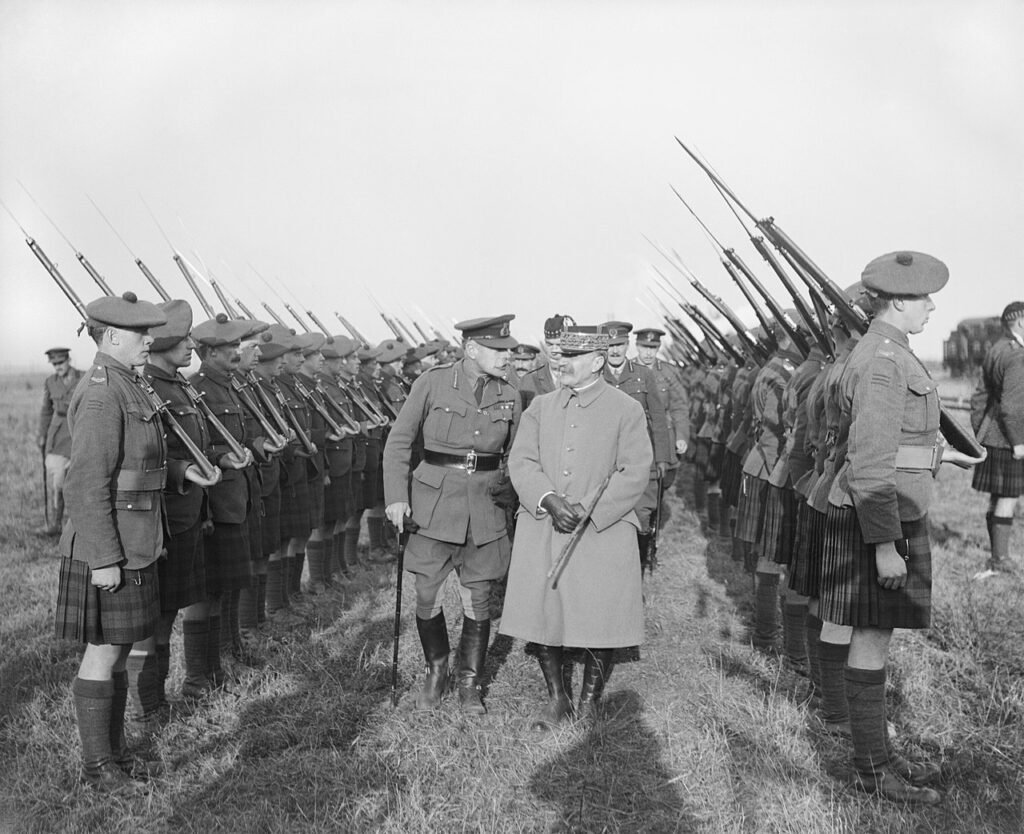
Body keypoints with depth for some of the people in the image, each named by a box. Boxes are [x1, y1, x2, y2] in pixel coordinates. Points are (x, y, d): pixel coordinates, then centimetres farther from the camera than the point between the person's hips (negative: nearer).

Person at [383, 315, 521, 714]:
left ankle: (470, 682, 24)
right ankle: (435, 671, 29)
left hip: (484, 508, 2)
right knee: (426, 596, 4)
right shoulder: (433, 383, -6)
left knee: (478, 600, 5)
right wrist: (396, 497, -7)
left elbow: (515, 456, 14)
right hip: (434, 503, -2)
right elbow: (399, 441, -1)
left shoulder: (509, 396, 3)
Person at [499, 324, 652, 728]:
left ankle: (589, 703, 21)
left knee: (601, 621, 0)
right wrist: (549, 501, -15)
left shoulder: (627, 411, 0)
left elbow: (635, 473, -7)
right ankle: (556, 698, 23)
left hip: (603, 531, -3)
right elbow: (521, 461, 3)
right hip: (541, 530, 3)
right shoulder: (540, 407, 11)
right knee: (541, 616, 4)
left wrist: (586, 511, -15)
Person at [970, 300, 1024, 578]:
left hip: (990, 438, 9)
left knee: (997, 499, 15)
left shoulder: (993, 352, 12)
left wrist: (979, 435, 20)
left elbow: (980, 398, 16)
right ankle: (999, 561, 3)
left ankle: (999, 557, 23)